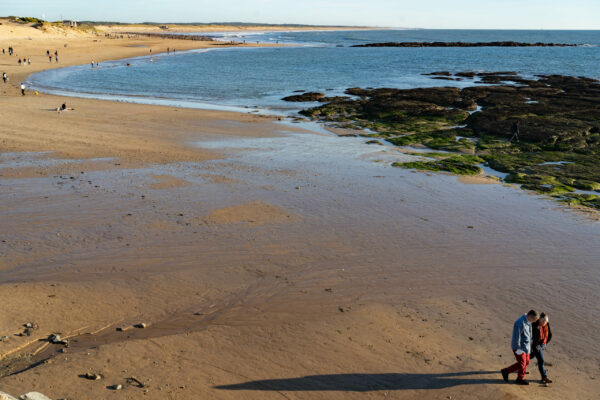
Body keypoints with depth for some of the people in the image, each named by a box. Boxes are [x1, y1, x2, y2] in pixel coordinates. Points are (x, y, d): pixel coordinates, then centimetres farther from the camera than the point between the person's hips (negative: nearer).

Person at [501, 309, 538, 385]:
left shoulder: (528, 322, 5)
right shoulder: (520, 323, -26)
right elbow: (516, 336, -25)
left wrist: (529, 346, 21)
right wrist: (518, 349, -21)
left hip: (526, 347, 9)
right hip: (519, 347, -9)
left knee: (526, 362, 12)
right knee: (521, 364, -4)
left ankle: (520, 379, 23)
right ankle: (505, 371, 12)